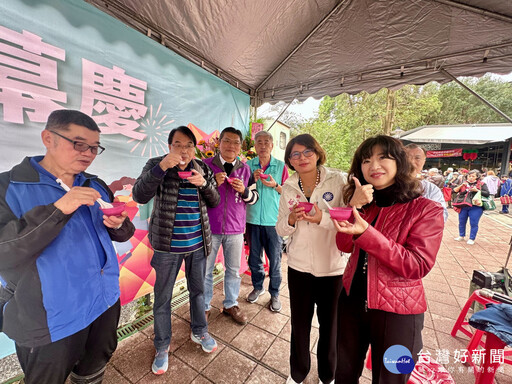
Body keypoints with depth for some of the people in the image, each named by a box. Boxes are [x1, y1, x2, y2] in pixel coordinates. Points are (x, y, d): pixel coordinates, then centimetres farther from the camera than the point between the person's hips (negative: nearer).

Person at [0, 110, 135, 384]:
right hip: (51, 322, -4)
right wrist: (57, 209, -32)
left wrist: (118, 225, -15)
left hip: (106, 302, 4)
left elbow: (120, 234, 8)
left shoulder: (95, 186, 3)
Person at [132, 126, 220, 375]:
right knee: (163, 298, 12)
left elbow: (215, 201, 3)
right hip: (167, 245, -2)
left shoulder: (202, 168, 2)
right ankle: (162, 347, 38)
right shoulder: (156, 164, -5)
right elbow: (139, 196, -19)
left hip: (198, 243, 3)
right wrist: (162, 166, -31)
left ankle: (199, 332, 45)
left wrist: (204, 183, -17)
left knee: (198, 290, 20)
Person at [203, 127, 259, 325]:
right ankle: (204, 306, 35)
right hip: (210, 227, -2)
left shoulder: (245, 169, 5)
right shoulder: (206, 165, -3)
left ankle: (231, 304, 38)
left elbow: (254, 197, 10)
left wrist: (244, 190, -12)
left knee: (234, 270, 16)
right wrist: (213, 184, -16)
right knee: (205, 270, 12)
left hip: (235, 228, 2)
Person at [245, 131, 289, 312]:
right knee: (254, 256, 15)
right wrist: (252, 180, -12)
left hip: (274, 220, -1)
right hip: (253, 219, 2)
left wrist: (275, 185, -16)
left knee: (274, 258, 7)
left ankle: (274, 293, 28)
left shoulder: (281, 166, 1)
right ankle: (258, 286, 38)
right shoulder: (248, 165, 4)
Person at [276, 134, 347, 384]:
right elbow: (280, 230, 2)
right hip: (299, 267, 2)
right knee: (299, 324, 18)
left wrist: (322, 218, -27)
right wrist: (291, 219, -20)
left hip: (332, 267, -1)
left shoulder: (337, 181, -9)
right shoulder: (288, 188, 0)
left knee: (329, 325, 19)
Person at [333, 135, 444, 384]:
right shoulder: (364, 202, 1)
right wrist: (354, 206, -23)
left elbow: (418, 266, -21)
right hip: (352, 301, 5)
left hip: (396, 310, -4)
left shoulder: (427, 210, -14)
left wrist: (366, 233, -33)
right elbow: (344, 246, -8)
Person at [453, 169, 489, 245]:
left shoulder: (481, 184, 4)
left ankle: (472, 239, 14)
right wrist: (461, 185, -10)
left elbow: (487, 194, -4)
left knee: (473, 224, 1)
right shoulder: (464, 183, 11)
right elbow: (454, 191, 3)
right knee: (461, 222, 12)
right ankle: (461, 236, 27)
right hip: (463, 206, 3)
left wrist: (477, 190, -15)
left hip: (475, 207, -3)